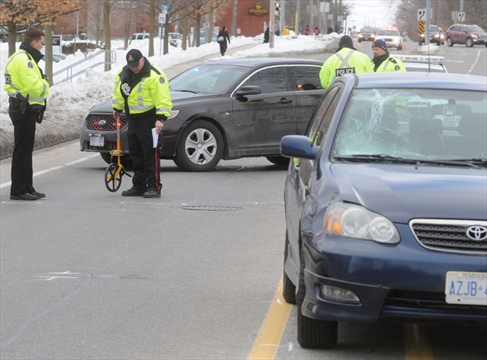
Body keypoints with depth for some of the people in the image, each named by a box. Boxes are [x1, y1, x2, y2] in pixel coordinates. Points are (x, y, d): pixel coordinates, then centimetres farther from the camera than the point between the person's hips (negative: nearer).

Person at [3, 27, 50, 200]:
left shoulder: (19, 57, 17)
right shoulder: (24, 59, -18)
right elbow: (34, 86, -26)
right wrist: (45, 84, -6)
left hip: (22, 108, 11)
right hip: (25, 110, -11)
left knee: (25, 150, 16)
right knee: (22, 150, -7)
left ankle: (26, 188, 23)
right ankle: (18, 190, -4)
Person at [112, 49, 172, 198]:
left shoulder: (154, 76, -16)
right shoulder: (123, 74, 8)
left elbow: (163, 99, -20)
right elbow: (118, 91, 26)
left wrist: (161, 118, -26)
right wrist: (117, 108, 32)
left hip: (148, 120, -8)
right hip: (133, 119, 8)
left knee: (150, 154, -9)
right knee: (136, 154, 12)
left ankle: (154, 187, -7)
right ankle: (139, 186, 20)